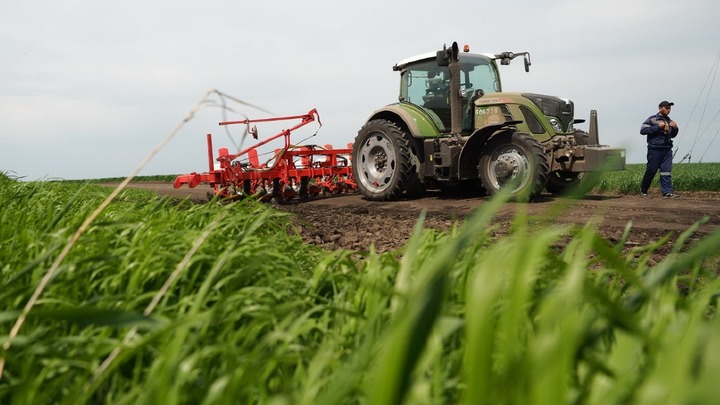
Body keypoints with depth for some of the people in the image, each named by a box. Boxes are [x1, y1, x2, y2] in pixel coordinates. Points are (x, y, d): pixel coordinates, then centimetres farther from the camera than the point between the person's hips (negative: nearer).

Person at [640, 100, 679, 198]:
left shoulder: (669, 121, 18)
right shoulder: (652, 119, 0)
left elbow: (673, 135, 27)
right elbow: (642, 130, -11)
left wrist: (675, 128, 6)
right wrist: (657, 127, -16)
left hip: (667, 150, 5)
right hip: (655, 150, -5)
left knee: (666, 171, -3)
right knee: (651, 170, -2)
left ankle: (667, 192, -5)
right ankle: (643, 190, 13)